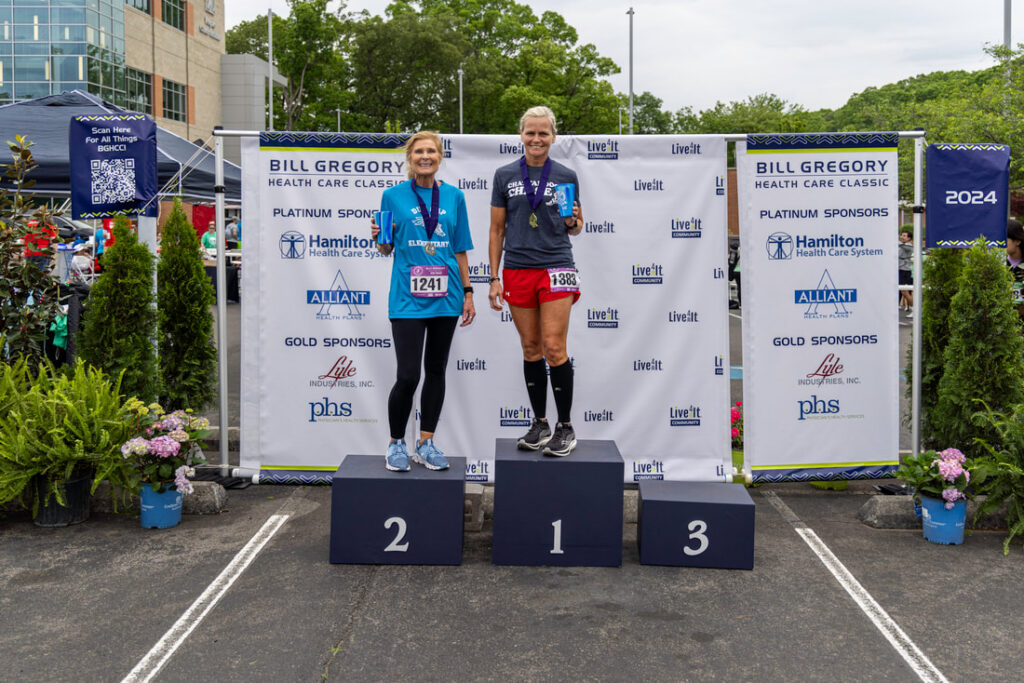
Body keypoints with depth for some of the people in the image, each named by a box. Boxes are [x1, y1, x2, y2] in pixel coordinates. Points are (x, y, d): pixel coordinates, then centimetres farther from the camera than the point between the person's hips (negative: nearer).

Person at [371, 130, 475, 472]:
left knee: (436, 370, 10)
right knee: (408, 376, -8)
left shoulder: (454, 196, 8)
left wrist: (467, 293, 8)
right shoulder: (393, 195, 2)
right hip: (408, 299, -3)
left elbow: (460, 250, 11)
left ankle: (426, 443, 21)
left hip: (445, 297, 3)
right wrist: (379, 237, -15)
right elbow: (386, 249, 7)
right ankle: (396, 444, 11)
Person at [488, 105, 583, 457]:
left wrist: (572, 222, -11)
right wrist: (494, 277, 4)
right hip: (518, 270, 2)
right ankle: (540, 424, 18)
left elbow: (576, 228, 13)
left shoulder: (566, 176, 5)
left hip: (556, 268, -2)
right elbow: (497, 230, 9)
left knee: (554, 348, -6)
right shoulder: (505, 175, 7)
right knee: (531, 349, 6)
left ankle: (566, 427, 5)